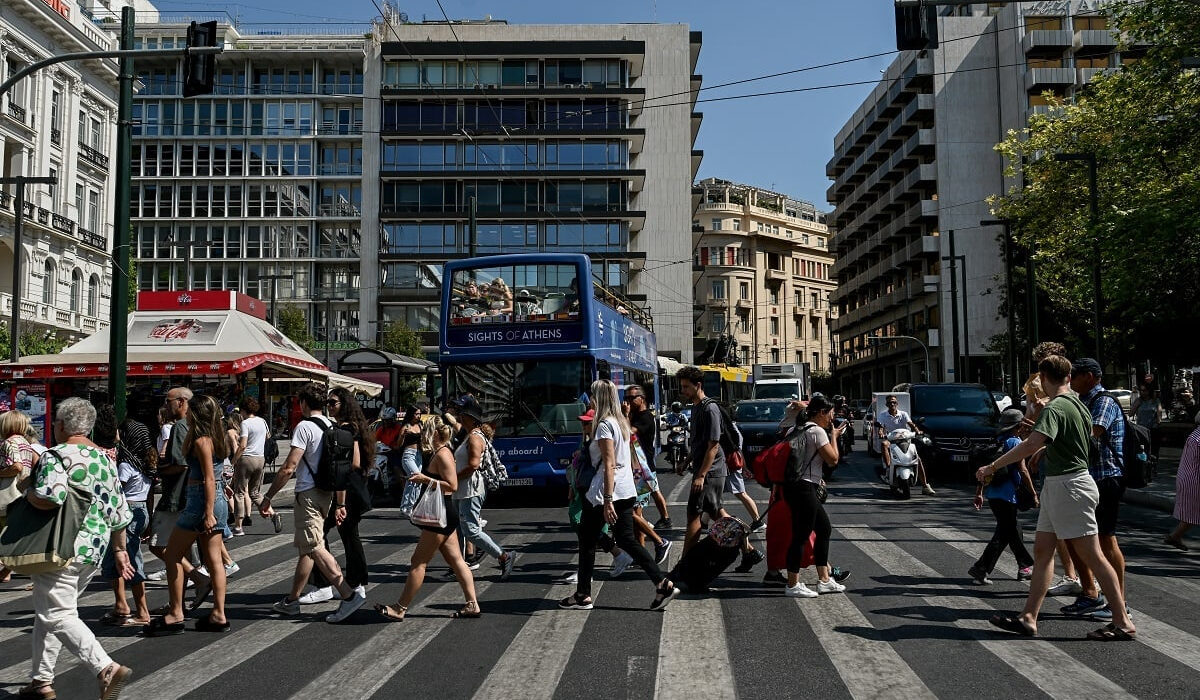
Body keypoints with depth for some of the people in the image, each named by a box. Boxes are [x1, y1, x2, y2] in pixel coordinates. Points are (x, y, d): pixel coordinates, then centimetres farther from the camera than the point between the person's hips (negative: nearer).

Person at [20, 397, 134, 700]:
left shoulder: (56, 456, -11)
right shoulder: (104, 459, 12)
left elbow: (50, 498, -28)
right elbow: (118, 510, 15)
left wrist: (27, 494, -6)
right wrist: (119, 549, 22)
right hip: (95, 549, 8)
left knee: (57, 614, -7)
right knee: (47, 611, 20)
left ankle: (107, 668, -21)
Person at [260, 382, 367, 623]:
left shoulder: (304, 427, -12)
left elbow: (289, 468, -18)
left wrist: (267, 497, -11)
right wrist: (340, 504, 19)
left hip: (308, 494, -8)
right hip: (327, 494, 8)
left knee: (314, 547, -9)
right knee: (306, 547, 16)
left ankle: (349, 594, -19)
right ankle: (292, 600, 26)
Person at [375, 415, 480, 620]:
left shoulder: (442, 454, -15)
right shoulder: (438, 453, 16)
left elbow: (452, 486, -23)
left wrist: (426, 479, -21)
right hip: (443, 514, 11)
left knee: (419, 562, -4)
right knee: (456, 560, 10)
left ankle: (400, 609, 3)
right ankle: (472, 605, 11)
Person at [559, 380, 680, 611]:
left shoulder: (604, 425, -14)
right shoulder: (622, 423, 13)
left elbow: (609, 464, -21)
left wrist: (607, 500, -24)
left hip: (606, 491, -9)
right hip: (627, 491, 9)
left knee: (587, 542, 5)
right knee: (626, 540, 10)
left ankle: (583, 596, 13)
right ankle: (663, 584, 0)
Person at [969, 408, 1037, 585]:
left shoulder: (996, 442, 13)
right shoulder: (1015, 442, -9)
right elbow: (1022, 471, -12)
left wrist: (979, 493, 16)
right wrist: (1033, 493, -5)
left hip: (992, 494, 8)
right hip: (1006, 495, -8)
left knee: (1014, 530, 18)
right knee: (1004, 534, -4)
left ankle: (1025, 567, 28)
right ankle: (980, 568, -10)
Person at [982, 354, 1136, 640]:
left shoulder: (1054, 408, -19)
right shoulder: (1077, 405, 11)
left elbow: (1032, 444, -33)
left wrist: (993, 466, -29)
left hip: (1068, 486, -10)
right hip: (1057, 486, 10)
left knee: (1092, 555, -3)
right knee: (1042, 550, 9)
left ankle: (1123, 622, 5)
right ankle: (1028, 618, 11)